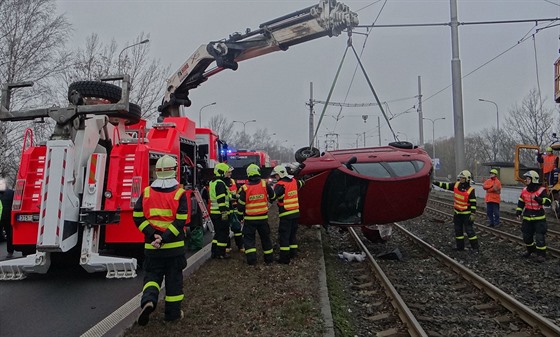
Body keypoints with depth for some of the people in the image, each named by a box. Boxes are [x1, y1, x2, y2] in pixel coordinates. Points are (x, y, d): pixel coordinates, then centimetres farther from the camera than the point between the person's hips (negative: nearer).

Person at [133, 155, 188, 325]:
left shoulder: (146, 192, 0)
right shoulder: (180, 194, -8)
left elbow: (138, 218, -6)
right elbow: (180, 222, -17)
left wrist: (153, 235, -9)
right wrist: (164, 238, -16)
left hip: (151, 247, 2)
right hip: (174, 246, -1)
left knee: (152, 275, 16)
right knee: (174, 278, 12)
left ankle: (148, 300, -8)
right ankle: (173, 312, 21)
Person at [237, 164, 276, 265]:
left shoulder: (245, 188, -10)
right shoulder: (264, 185, -7)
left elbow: (241, 205, -5)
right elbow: (273, 196, 9)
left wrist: (240, 216, 10)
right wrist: (269, 199, 32)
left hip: (249, 219, -2)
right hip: (263, 218, 2)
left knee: (249, 238, 7)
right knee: (265, 237, 15)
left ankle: (251, 259, -2)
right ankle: (269, 258, 24)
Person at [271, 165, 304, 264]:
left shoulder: (280, 185, -16)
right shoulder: (293, 181, 7)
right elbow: (301, 183, 29)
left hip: (286, 214, -8)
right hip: (296, 212, 8)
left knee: (284, 236, -3)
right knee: (293, 234, 20)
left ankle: (284, 258, -3)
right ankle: (293, 253, 29)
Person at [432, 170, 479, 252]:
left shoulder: (470, 190, -17)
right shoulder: (456, 185, -1)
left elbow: (473, 203, -15)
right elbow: (445, 185, 3)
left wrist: (473, 214, -17)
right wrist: (435, 182, -5)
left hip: (466, 214, -6)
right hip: (457, 213, 6)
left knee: (469, 230, -3)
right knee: (458, 230, 13)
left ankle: (475, 247, 8)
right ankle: (460, 247, 24)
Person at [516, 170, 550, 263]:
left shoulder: (541, 190, -14)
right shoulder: (524, 190, 3)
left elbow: (548, 202, -23)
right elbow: (521, 202, 13)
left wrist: (538, 199, -37)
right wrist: (518, 212, 6)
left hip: (539, 219, -6)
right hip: (527, 218, 6)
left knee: (540, 237, -5)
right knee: (526, 236, 14)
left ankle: (541, 254, 8)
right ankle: (530, 250, 35)